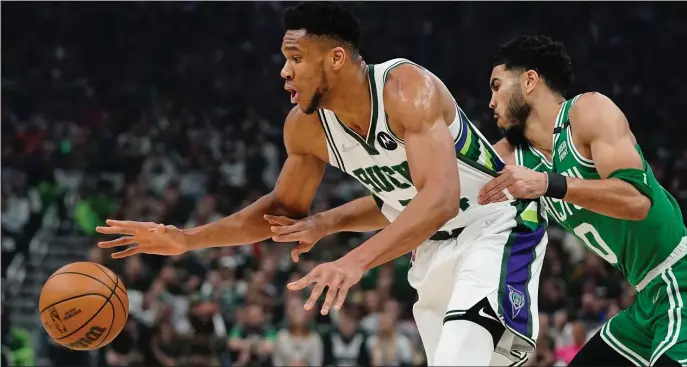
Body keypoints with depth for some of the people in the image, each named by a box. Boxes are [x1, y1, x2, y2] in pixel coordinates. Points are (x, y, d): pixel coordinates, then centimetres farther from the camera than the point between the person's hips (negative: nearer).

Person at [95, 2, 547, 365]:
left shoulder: (407, 88, -28)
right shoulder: (306, 127, -6)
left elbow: (442, 197, -41)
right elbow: (285, 208, 12)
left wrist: (356, 262, -53)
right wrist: (187, 239, -1)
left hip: (498, 227, -8)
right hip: (433, 247, 8)